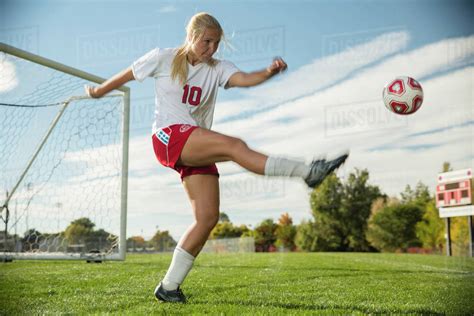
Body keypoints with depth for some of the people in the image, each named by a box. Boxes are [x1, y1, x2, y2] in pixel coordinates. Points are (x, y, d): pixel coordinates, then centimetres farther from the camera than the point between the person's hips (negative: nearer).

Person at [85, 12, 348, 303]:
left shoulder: (217, 68, 10)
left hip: (198, 150, 5)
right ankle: (308, 172, -32)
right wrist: (97, 92, 30)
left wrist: (269, 72, -31)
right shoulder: (163, 58, 5)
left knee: (209, 218, -6)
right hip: (169, 136, -5)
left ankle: (169, 286, 3)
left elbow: (244, 78, -11)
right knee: (235, 146, -28)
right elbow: (125, 76, 18)